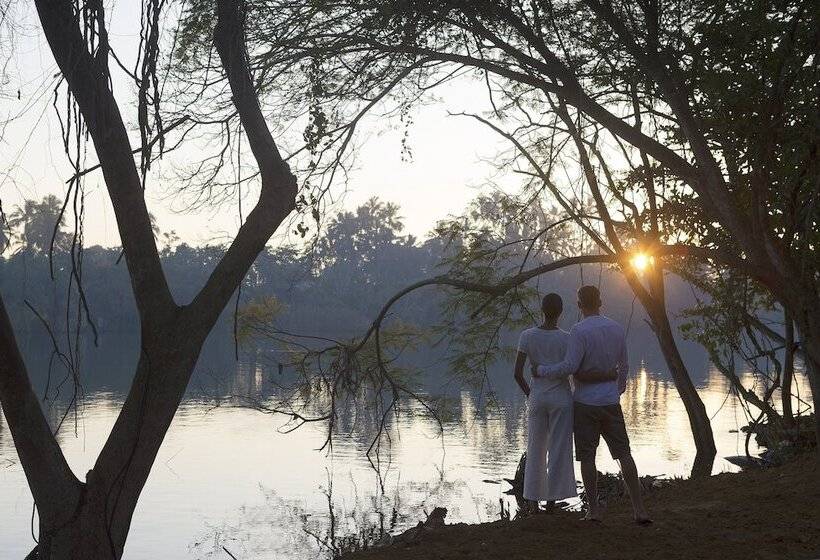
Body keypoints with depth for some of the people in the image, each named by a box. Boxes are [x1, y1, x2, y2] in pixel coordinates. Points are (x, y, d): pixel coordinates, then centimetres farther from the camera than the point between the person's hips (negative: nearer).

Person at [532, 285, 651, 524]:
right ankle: (639, 509, 3)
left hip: (586, 403, -4)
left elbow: (569, 367, -19)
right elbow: (623, 366, 14)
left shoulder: (580, 331, -13)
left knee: (587, 457, 4)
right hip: (611, 402, 5)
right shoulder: (617, 329, 5)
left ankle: (594, 509, 5)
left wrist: (542, 371, -5)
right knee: (624, 454, 6)